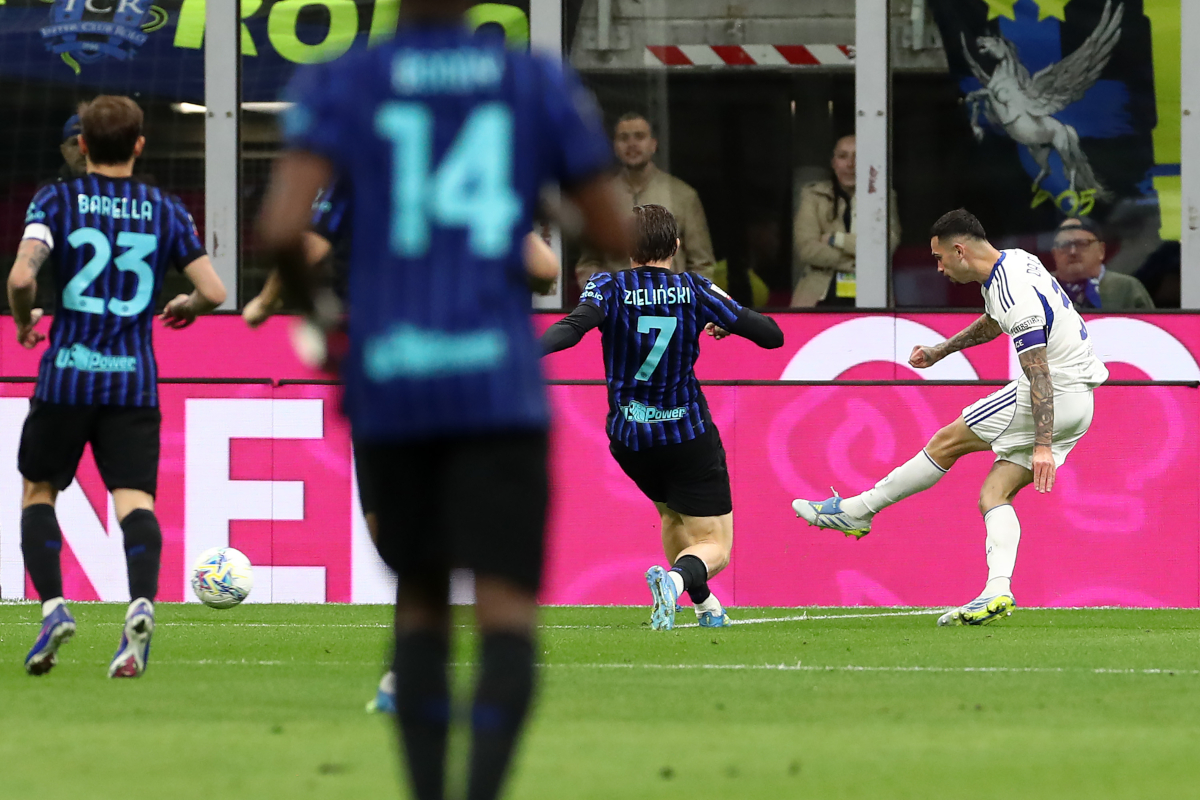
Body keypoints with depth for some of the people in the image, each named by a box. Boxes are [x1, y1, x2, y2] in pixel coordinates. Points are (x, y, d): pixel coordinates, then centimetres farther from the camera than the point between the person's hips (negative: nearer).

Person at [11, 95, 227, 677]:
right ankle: (141, 603, -31)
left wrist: (23, 322, 6)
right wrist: (185, 308, 26)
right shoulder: (166, 211, 7)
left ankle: (52, 605, -4)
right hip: (135, 381, 1)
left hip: (66, 374, -1)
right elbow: (213, 292, 3)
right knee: (134, 498, -5)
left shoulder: (56, 200, 0)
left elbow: (22, 276, -15)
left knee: (38, 491, 15)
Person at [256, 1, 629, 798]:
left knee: (421, 601, 22)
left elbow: (281, 227, -12)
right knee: (508, 625, -8)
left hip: (388, 383, 2)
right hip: (498, 385, -2)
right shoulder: (543, 83, 4)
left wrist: (312, 302, 10)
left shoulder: (340, 85, 2)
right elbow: (617, 234, 8)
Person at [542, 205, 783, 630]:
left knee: (671, 514, 32)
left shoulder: (609, 287, -9)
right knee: (715, 547, 0)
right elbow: (771, 334, -5)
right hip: (689, 436, -2)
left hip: (628, 439, 2)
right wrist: (727, 321, 14)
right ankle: (676, 578, -33)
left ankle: (704, 605, 41)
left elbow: (574, 326, -30)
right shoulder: (695, 289, -7)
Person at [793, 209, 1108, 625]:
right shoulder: (1011, 262, 10)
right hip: (1078, 402, 9)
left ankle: (856, 511, 12)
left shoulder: (1015, 295, -21)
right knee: (994, 495, 4)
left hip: (1055, 399, -9)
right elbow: (993, 323, 32)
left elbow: (1040, 374, -26)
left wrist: (1043, 446, -30)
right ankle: (998, 591, -13)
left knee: (948, 442, 2)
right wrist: (940, 352, 36)